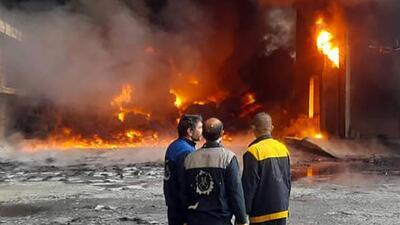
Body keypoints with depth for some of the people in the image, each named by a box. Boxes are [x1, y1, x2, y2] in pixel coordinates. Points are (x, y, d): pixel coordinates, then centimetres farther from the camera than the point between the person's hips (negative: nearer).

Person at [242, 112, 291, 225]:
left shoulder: (254, 151, -15)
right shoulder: (283, 148, 5)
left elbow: (249, 185, -15)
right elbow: (288, 180, 12)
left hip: (262, 212, -6)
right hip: (282, 210, 6)